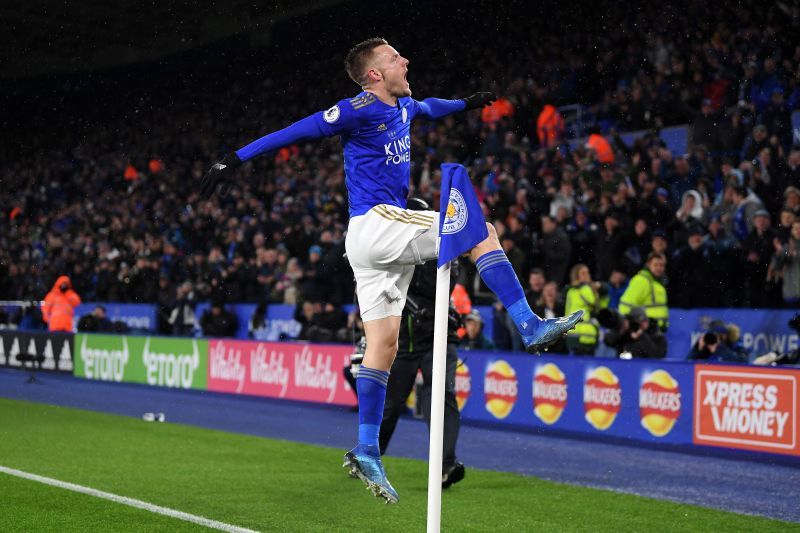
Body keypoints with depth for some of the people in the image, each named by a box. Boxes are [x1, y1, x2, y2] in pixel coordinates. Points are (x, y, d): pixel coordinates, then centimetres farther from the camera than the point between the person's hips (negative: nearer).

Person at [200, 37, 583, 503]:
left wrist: (465, 104, 56)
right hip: (376, 222, -8)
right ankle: (530, 326, -7)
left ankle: (367, 451, 3)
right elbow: (297, 131, -14)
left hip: (386, 234, 8)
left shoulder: (401, 107, 16)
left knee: (383, 344, 4)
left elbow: (428, 107, 40)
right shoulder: (361, 109, -10)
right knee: (482, 233, -8)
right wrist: (237, 158, -19)